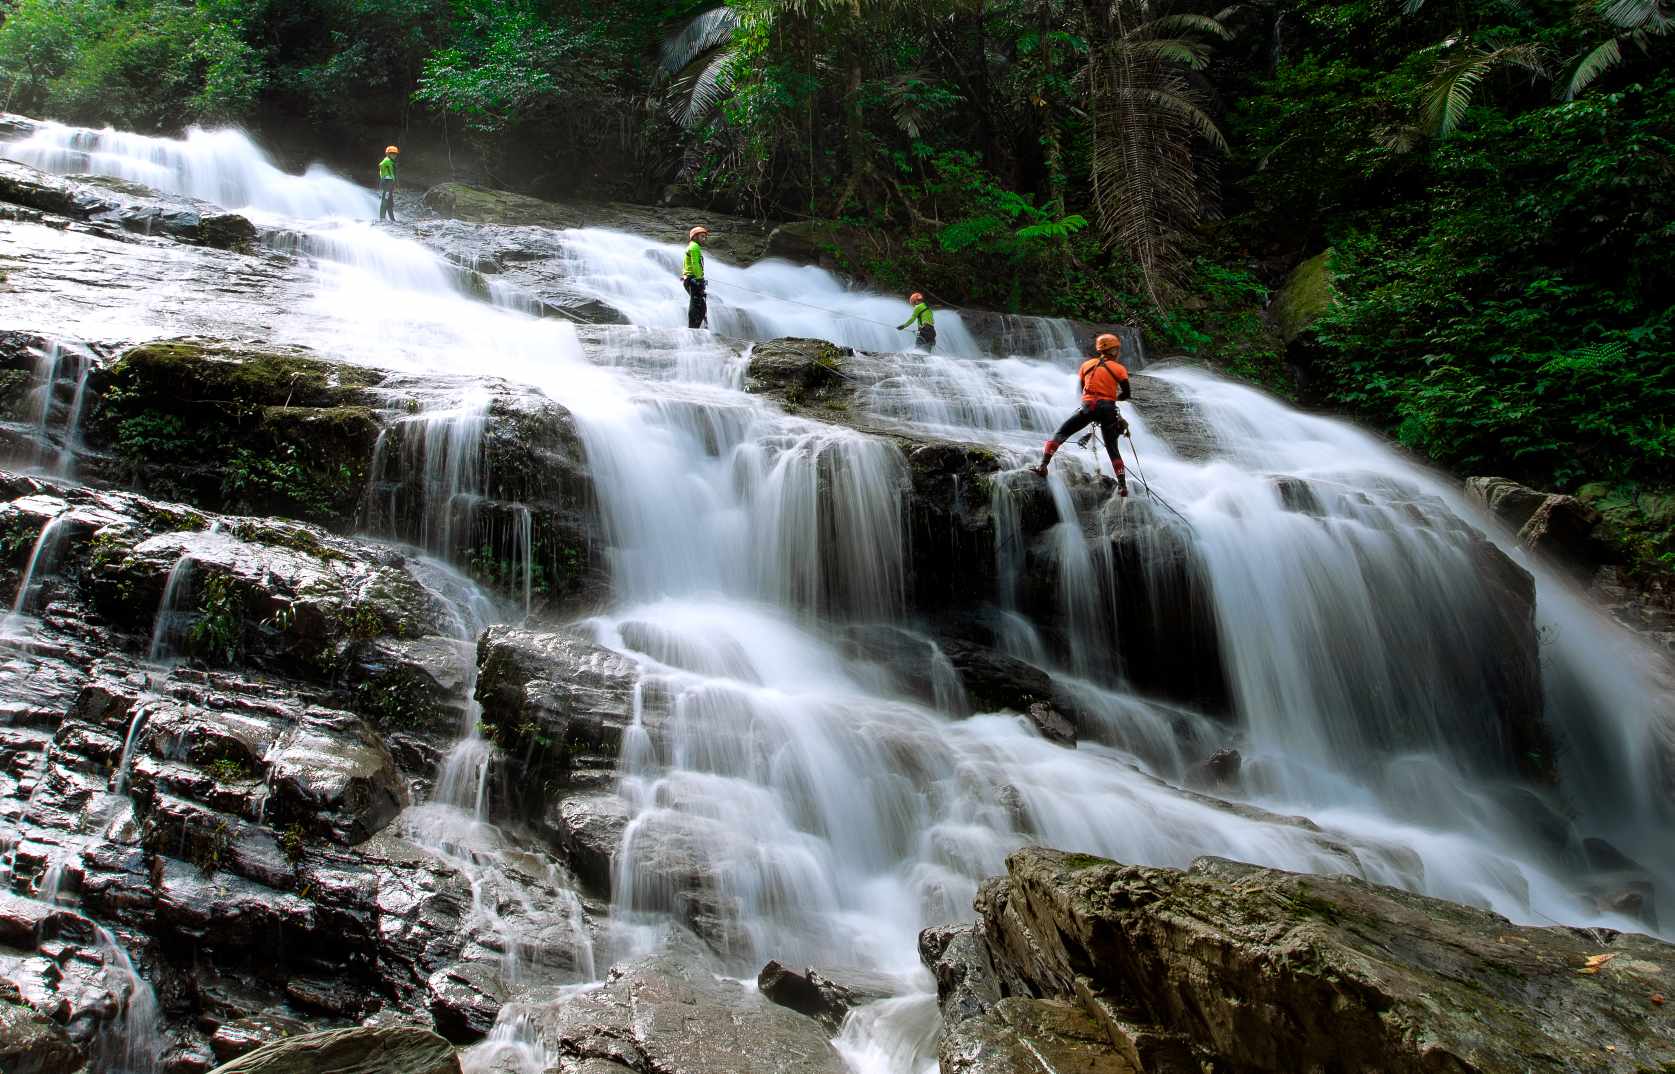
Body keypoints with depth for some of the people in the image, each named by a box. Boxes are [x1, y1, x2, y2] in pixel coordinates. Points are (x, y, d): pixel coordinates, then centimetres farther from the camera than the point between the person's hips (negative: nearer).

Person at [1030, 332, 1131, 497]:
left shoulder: (1087, 365, 12)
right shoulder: (1119, 369, 6)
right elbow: (1126, 394, 6)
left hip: (1088, 407, 0)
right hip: (1108, 410, 0)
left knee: (1061, 434, 9)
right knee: (1113, 449, 9)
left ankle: (1043, 466, -8)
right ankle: (1122, 486, 2)